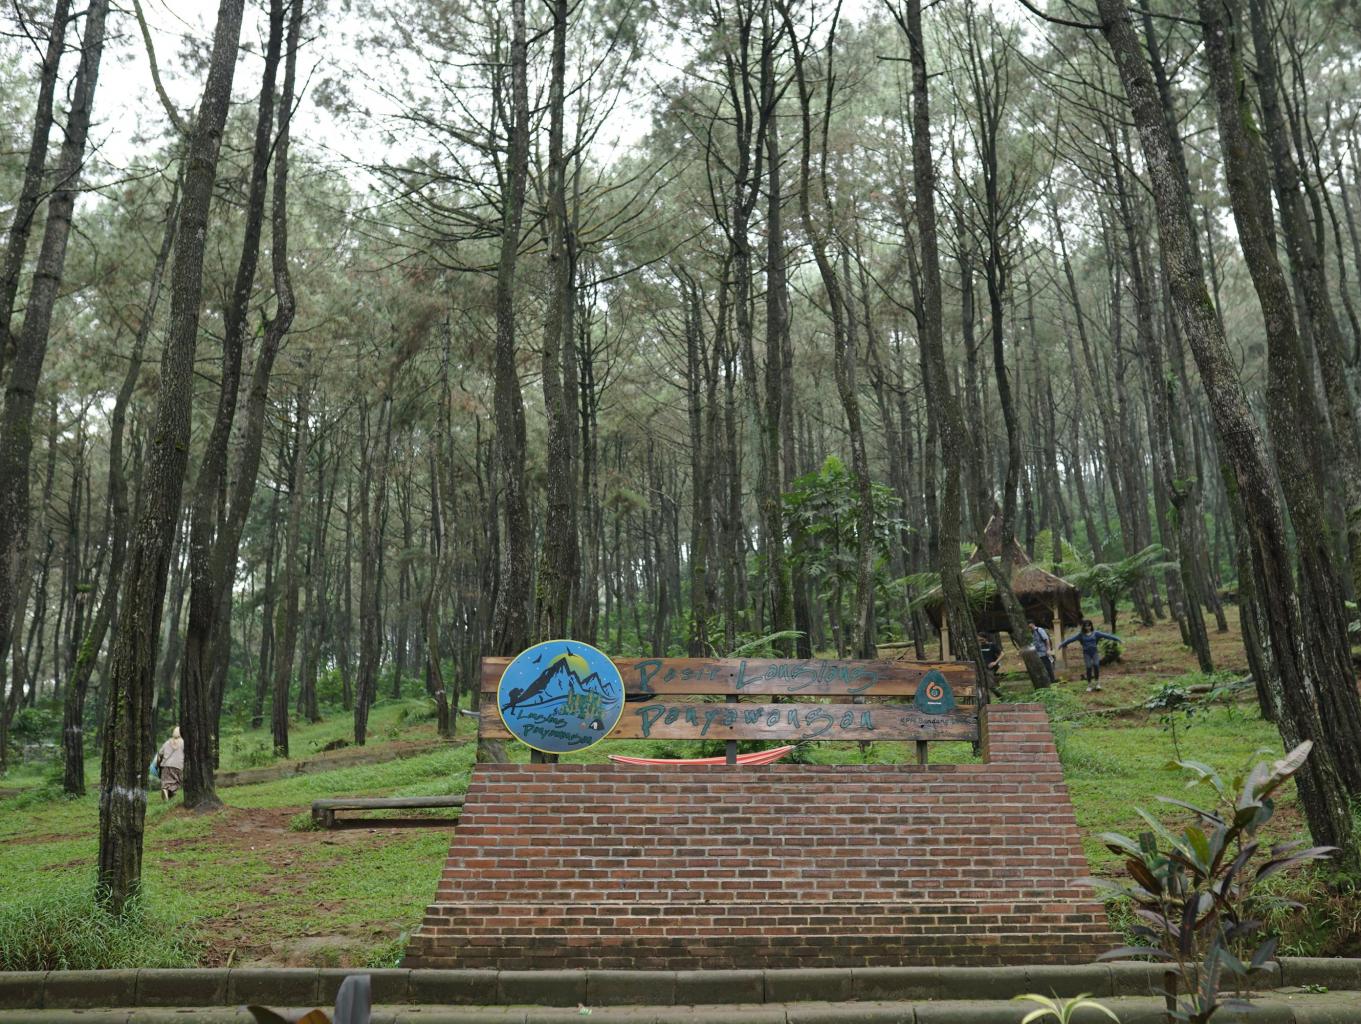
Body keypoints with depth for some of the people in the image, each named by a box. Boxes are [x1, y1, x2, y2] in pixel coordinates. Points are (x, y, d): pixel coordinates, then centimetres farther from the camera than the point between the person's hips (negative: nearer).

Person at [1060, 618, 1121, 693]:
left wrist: (1116, 639, -7)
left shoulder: (1095, 633, 0)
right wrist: (1063, 644, 0)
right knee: (1088, 668, -6)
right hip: (1086, 653, 0)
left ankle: (1097, 682, 0)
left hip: (1095, 652, 0)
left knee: (1096, 665, -18)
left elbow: (1105, 635, -4)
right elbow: (1071, 639, 0)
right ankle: (1089, 685, 8)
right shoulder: (1081, 634, 1)